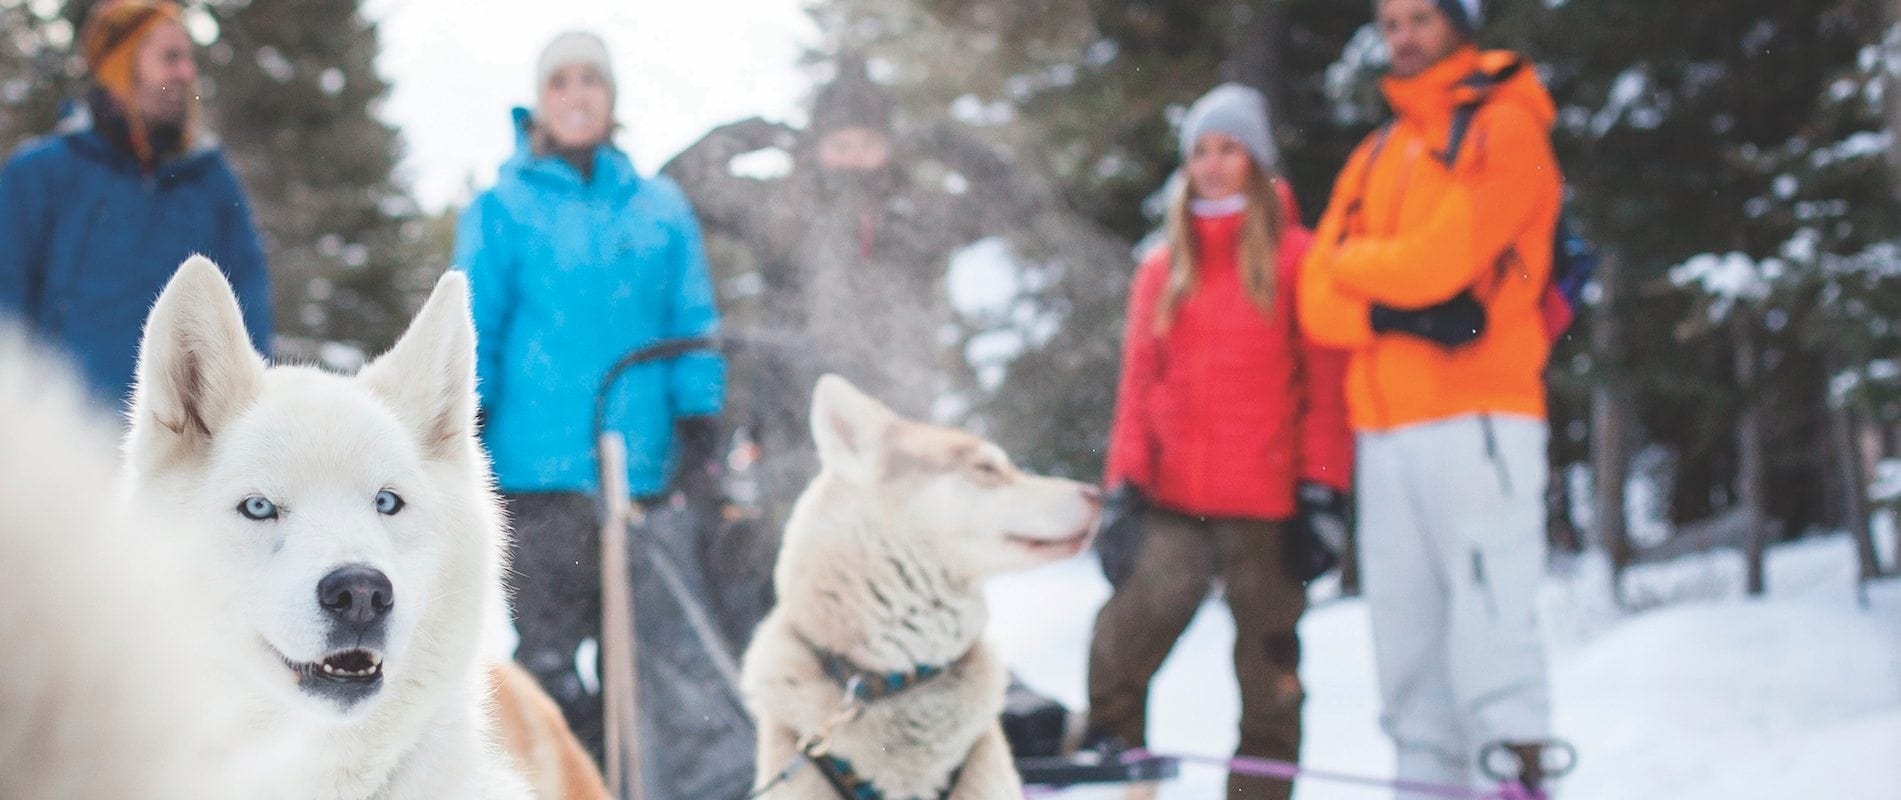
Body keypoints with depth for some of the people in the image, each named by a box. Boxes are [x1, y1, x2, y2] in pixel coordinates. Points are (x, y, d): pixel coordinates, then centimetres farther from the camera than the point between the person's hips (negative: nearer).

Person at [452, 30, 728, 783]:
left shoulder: (661, 207, 11)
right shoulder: (502, 210, 4)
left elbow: (694, 326, 12)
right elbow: (473, 334, 3)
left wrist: (700, 439, 6)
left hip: (644, 466, 3)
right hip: (541, 465, -3)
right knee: (552, 652, -6)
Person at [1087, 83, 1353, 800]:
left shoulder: (1297, 260, 2)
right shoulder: (1163, 269, 14)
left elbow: (1325, 383, -1)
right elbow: (1139, 385, 12)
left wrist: (1320, 490, -7)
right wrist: (1125, 485, 2)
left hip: (1267, 507, -3)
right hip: (1174, 505, 3)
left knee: (1268, 667, 5)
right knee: (1117, 647, -13)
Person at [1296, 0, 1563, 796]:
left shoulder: (1504, 128, 2)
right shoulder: (1375, 157, 21)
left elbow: (1442, 258, -12)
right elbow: (1320, 300, 10)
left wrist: (1351, 263, 4)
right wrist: (1392, 311, -10)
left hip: (1476, 417, -6)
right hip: (1384, 424, 6)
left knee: (1486, 610, -12)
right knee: (1405, 619, 6)